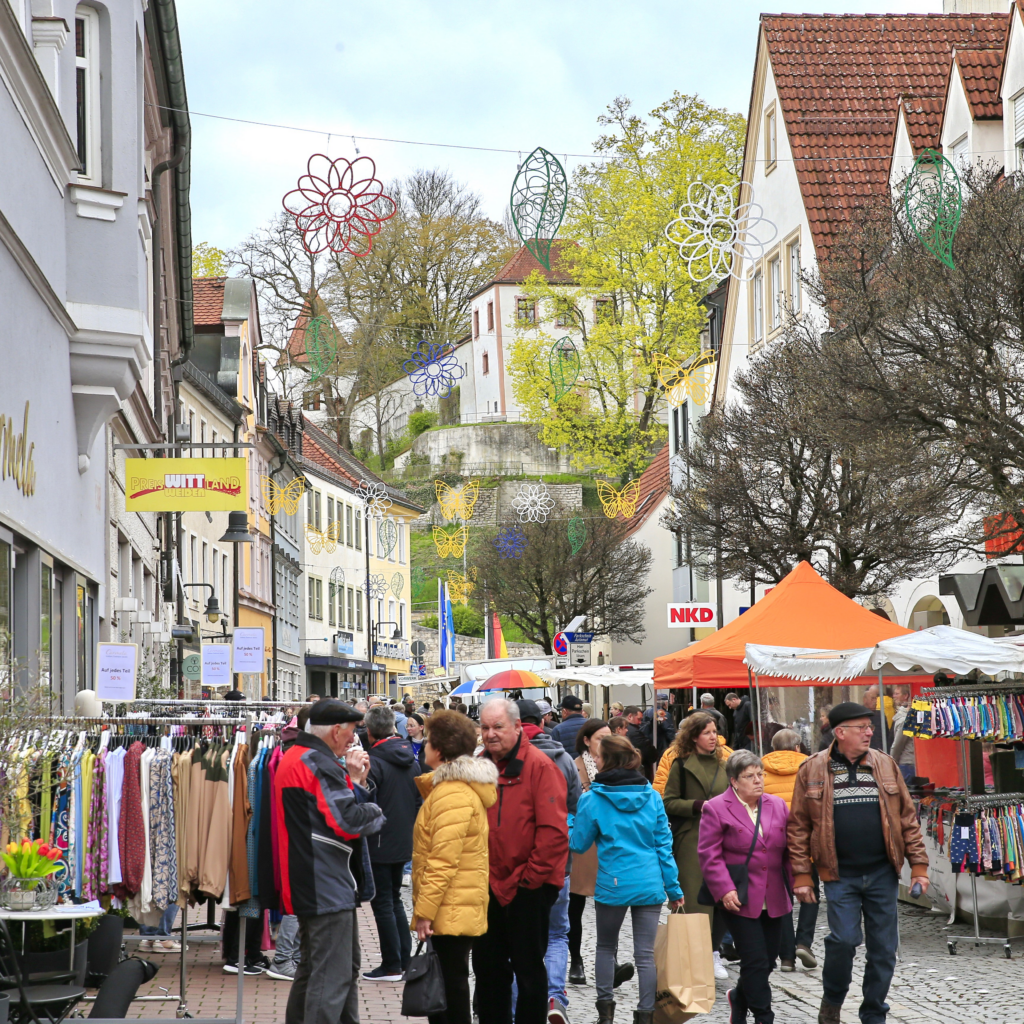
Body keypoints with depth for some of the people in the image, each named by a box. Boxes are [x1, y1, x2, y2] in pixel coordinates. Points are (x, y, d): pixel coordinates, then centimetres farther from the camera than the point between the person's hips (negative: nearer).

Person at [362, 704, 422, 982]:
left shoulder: (374, 762, -17)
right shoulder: (411, 761, 6)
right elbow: (420, 800, 13)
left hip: (380, 844, -7)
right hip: (404, 842, 7)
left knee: (383, 903, 1)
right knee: (394, 899, 18)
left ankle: (391, 965, 4)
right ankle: (405, 958, 18)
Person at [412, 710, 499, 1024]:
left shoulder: (451, 795, -18)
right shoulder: (464, 785, 14)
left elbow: (443, 862, -22)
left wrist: (424, 910, -20)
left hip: (450, 910, -10)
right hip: (459, 908, 10)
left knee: (451, 984, -5)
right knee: (449, 981, 14)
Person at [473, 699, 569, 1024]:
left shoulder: (539, 766, -11)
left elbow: (553, 831, -15)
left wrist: (528, 878, -15)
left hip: (528, 887, -6)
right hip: (489, 887, 6)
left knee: (528, 967, 3)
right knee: (487, 966, 14)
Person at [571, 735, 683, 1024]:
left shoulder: (592, 799, -6)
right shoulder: (652, 797, 2)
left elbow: (577, 844, 3)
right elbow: (664, 844, 4)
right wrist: (673, 888, 8)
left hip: (612, 885, -2)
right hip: (650, 885, 2)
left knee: (606, 947, 18)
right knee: (645, 954, 4)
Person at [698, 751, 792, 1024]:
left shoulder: (777, 805, 11)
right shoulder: (716, 809, -5)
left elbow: (788, 849, 16)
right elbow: (709, 854, -8)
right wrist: (725, 890, -16)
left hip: (774, 900, 5)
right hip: (740, 899, -5)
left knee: (768, 959, 10)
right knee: (755, 961, -8)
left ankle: (739, 997, 35)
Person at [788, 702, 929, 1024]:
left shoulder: (884, 765, 6)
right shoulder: (813, 770, -1)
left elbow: (907, 817, 8)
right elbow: (798, 825, 1)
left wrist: (919, 865, 3)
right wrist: (801, 875, -3)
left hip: (882, 873, 3)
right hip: (840, 874, -3)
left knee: (883, 947, 5)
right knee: (844, 939, -12)